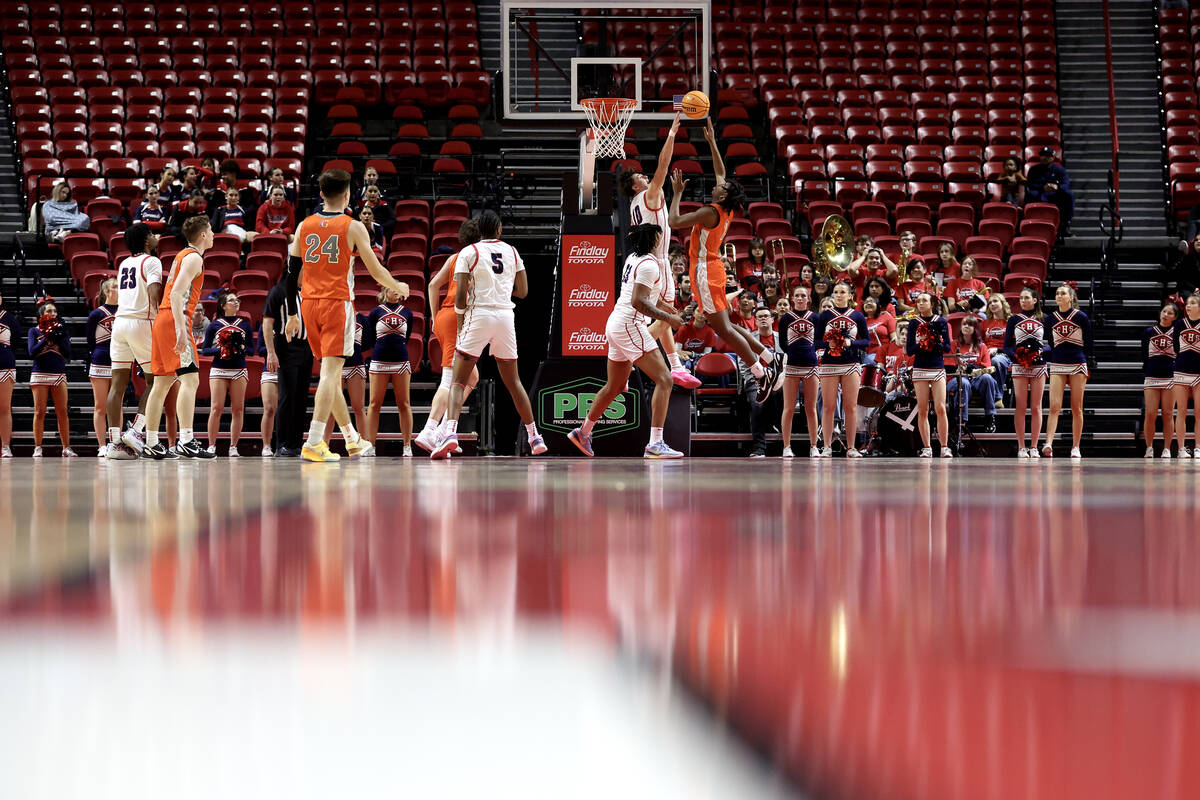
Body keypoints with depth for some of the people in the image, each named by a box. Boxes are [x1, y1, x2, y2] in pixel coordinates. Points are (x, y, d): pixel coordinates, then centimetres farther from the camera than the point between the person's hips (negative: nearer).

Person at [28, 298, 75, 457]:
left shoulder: (62, 330, 12)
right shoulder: (34, 331, 8)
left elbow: (68, 354, 3)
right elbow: (32, 351, -6)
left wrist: (58, 337, -7)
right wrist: (47, 337, -9)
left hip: (59, 374, 2)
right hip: (40, 374, -2)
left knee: (62, 412, -3)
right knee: (39, 412, -4)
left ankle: (66, 448, -2)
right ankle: (37, 448, -1)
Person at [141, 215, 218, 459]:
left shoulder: (183, 255, 22)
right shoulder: (194, 257, -7)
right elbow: (177, 293, -19)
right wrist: (181, 329, -26)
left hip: (162, 320, 10)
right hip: (174, 320, -10)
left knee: (162, 383, 10)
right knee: (190, 379, -15)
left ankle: (151, 445, 11)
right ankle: (186, 441, -25)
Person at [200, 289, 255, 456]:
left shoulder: (245, 324, 12)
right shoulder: (214, 325, 7)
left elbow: (251, 349, 12)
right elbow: (204, 350, 5)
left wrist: (242, 348, -8)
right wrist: (220, 350, -10)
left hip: (239, 370, 2)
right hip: (219, 369, -2)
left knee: (238, 409, -2)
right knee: (216, 408, -8)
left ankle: (233, 447, 3)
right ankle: (211, 446, -4)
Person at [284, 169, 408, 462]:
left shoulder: (304, 226, 7)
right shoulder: (353, 227, -4)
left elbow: (292, 273, 8)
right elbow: (375, 271, -1)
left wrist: (292, 314, 16)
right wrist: (399, 288, 18)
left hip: (309, 304, 5)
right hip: (338, 303, -5)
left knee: (330, 372, 15)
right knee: (331, 372, -7)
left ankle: (352, 438, 27)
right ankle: (314, 442, -18)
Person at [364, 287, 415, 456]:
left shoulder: (407, 313, 10)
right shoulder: (376, 312, 5)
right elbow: (369, 341, 7)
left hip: (401, 361, 1)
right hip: (379, 361, -1)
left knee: (404, 404, 0)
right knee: (375, 404, -3)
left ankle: (407, 446, 2)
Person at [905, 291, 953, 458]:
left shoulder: (941, 322, 5)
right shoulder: (914, 323, 6)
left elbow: (947, 348, 3)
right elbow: (909, 350, 3)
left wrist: (937, 344, -16)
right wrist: (920, 346, -15)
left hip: (938, 369, -1)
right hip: (920, 369, 1)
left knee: (940, 408, -8)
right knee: (922, 410, -1)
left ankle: (945, 447, -4)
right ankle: (926, 448, 3)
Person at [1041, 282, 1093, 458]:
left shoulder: (1081, 317, 0)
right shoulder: (1050, 318, 8)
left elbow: (1088, 343, 4)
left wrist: (1084, 365, 2)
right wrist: (1048, 362, 8)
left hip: (1077, 365, -2)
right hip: (1057, 365, 2)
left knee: (1077, 409, 2)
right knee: (1054, 407, -12)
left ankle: (1075, 447, 8)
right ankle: (1048, 444, -23)